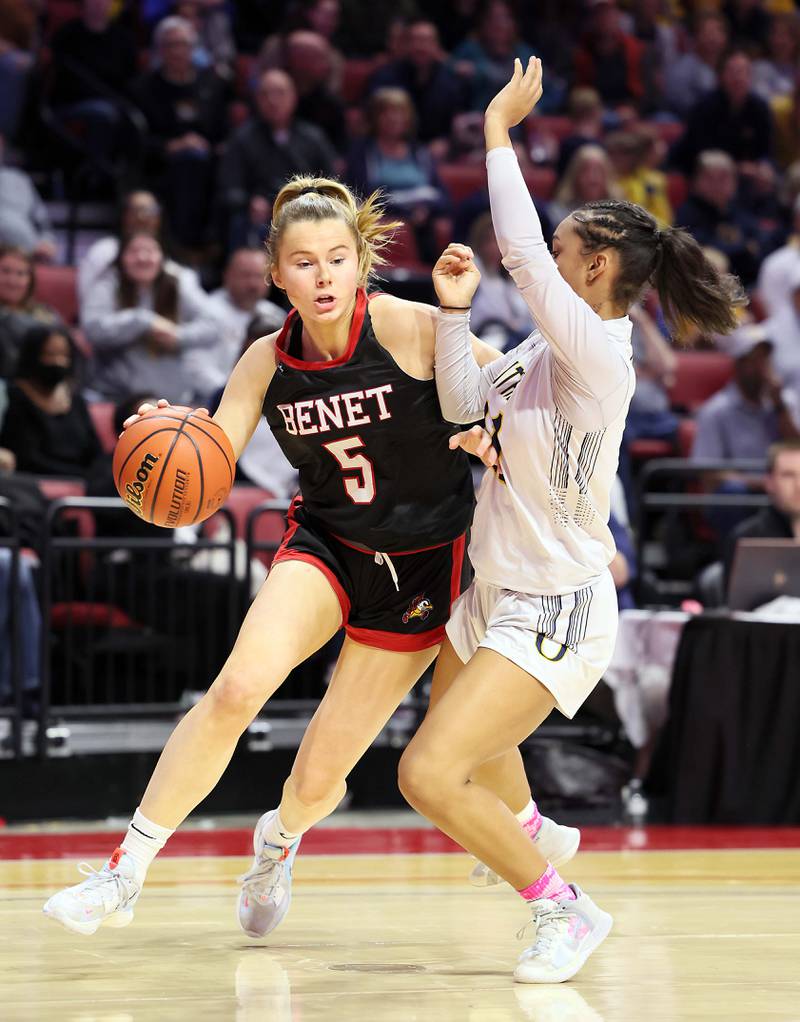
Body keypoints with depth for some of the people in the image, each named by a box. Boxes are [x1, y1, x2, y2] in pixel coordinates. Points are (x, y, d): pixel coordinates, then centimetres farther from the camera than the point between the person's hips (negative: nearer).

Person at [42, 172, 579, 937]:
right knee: (238, 685, -26)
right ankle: (124, 874, -16)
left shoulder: (407, 328, -18)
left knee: (320, 776, 1)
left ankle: (279, 841, 40)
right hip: (324, 545, 2)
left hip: (421, 565, -2)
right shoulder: (266, 362, -7)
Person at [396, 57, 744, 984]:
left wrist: (498, 130, -24)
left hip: (555, 611, -10)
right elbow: (466, 409, 12)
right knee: (470, 748, 34)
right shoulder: (546, 349, 2)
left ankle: (564, 909, -2)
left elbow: (521, 251, -33)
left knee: (430, 775, -20)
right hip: (496, 592, 10)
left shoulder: (596, 354, -24)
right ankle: (529, 834, 64)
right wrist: (454, 311, 0)